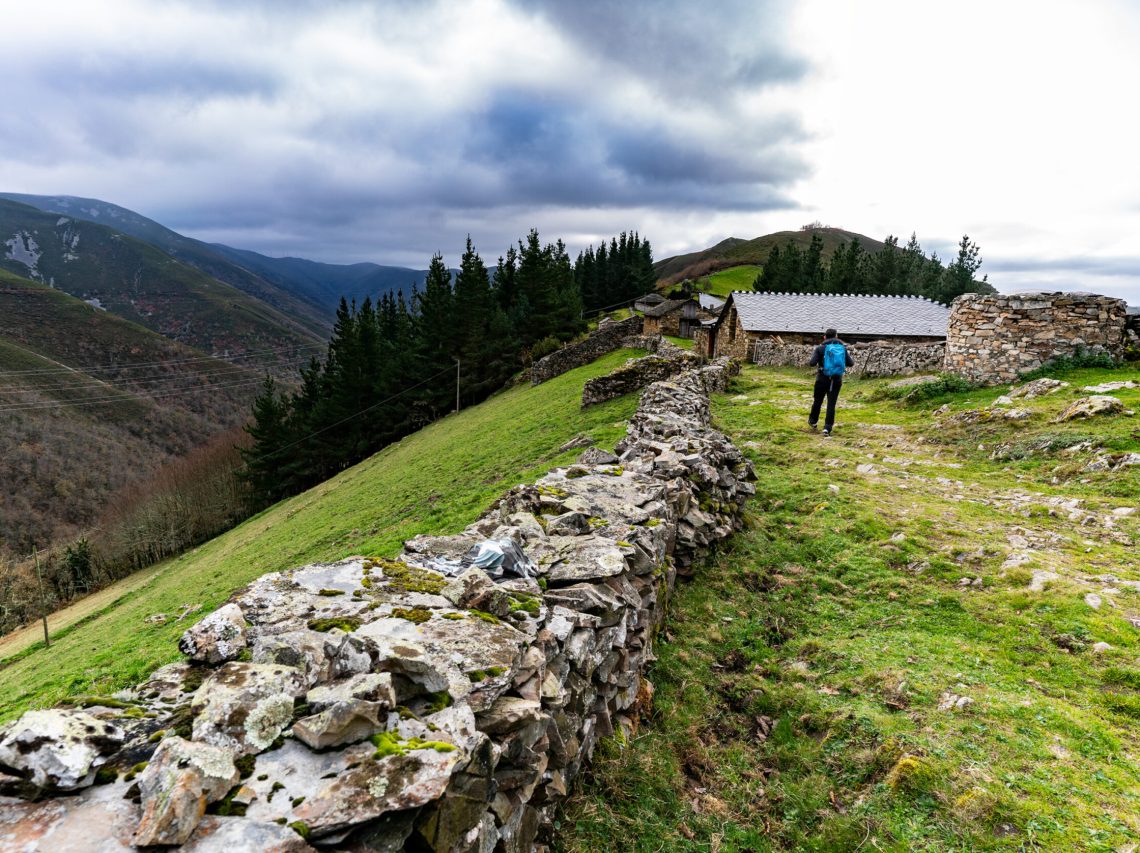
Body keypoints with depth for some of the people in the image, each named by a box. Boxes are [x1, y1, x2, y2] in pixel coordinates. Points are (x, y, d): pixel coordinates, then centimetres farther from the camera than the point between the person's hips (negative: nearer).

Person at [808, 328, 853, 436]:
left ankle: (813, 421, 35)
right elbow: (851, 363, 4)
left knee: (818, 401, 17)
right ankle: (827, 428, -2)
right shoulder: (842, 348, 3)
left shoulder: (820, 348, -6)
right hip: (837, 380, 1)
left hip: (823, 379, -1)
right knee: (831, 404, 3)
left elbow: (812, 363, -15)